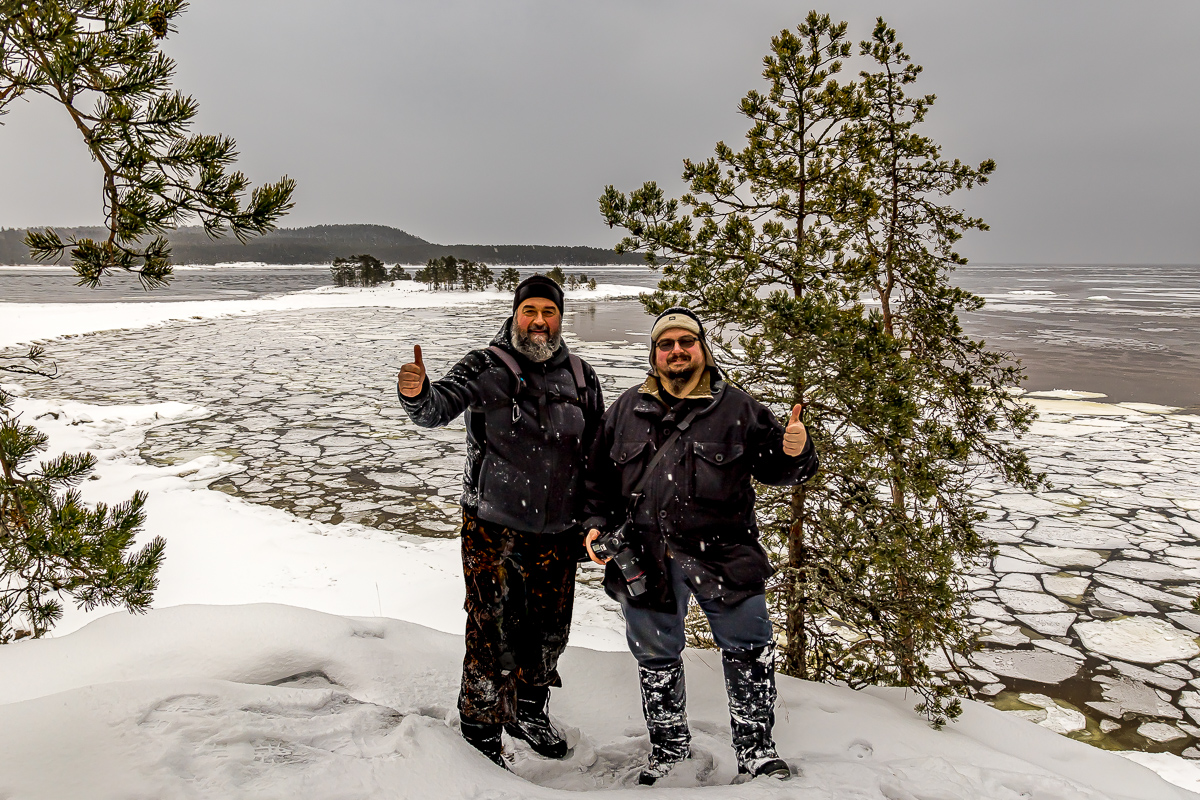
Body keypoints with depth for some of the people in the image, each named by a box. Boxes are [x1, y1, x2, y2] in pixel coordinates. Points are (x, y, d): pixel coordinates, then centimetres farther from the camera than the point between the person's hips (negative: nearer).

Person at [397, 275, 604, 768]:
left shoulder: (581, 376, 4)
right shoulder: (485, 368, -8)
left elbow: (598, 451, 12)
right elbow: (438, 408, -23)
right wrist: (416, 394, -46)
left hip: (558, 533, 5)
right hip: (494, 530, -4)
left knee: (550, 631, 18)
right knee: (495, 635, 2)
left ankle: (530, 711, 43)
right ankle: (482, 734, 25)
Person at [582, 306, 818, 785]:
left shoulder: (737, 408, 2)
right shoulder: (627, 409, 8)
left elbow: (774, 468, 4)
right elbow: (600, 474, 15)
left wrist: (795, 454, -18)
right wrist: (596, 522, 3)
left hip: (723, 555, -2)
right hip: (648, 558, 2)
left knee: (750, 652, 3)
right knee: (656, 656, 16)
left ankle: (755, 749, 25)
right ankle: (668, 747, 38)